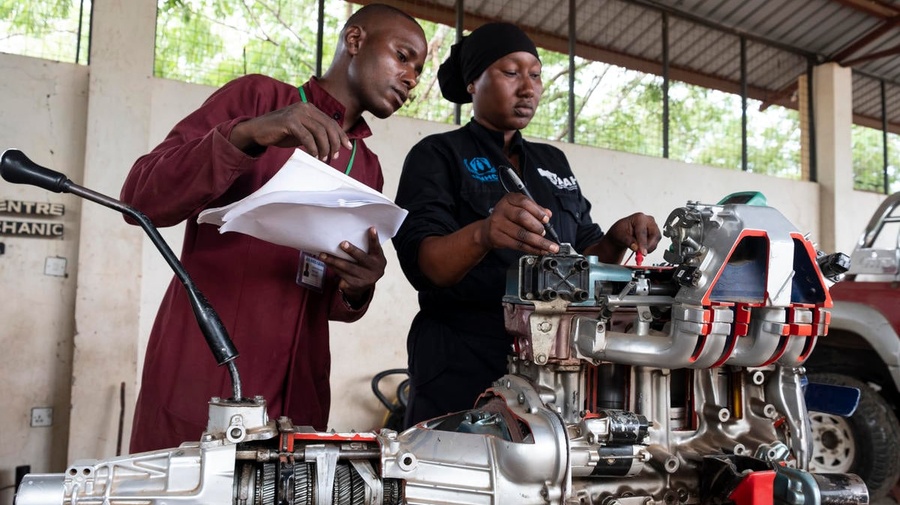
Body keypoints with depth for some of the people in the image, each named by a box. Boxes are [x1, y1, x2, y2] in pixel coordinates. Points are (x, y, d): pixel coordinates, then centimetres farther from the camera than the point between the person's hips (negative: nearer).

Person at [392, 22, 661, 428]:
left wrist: (616, 239, -8)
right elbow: (419, 260, -16)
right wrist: (483, 235, -37)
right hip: (463, 366, -5)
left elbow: (585, 257, 15)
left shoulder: (553, 161, 16)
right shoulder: (437, 155, -2)